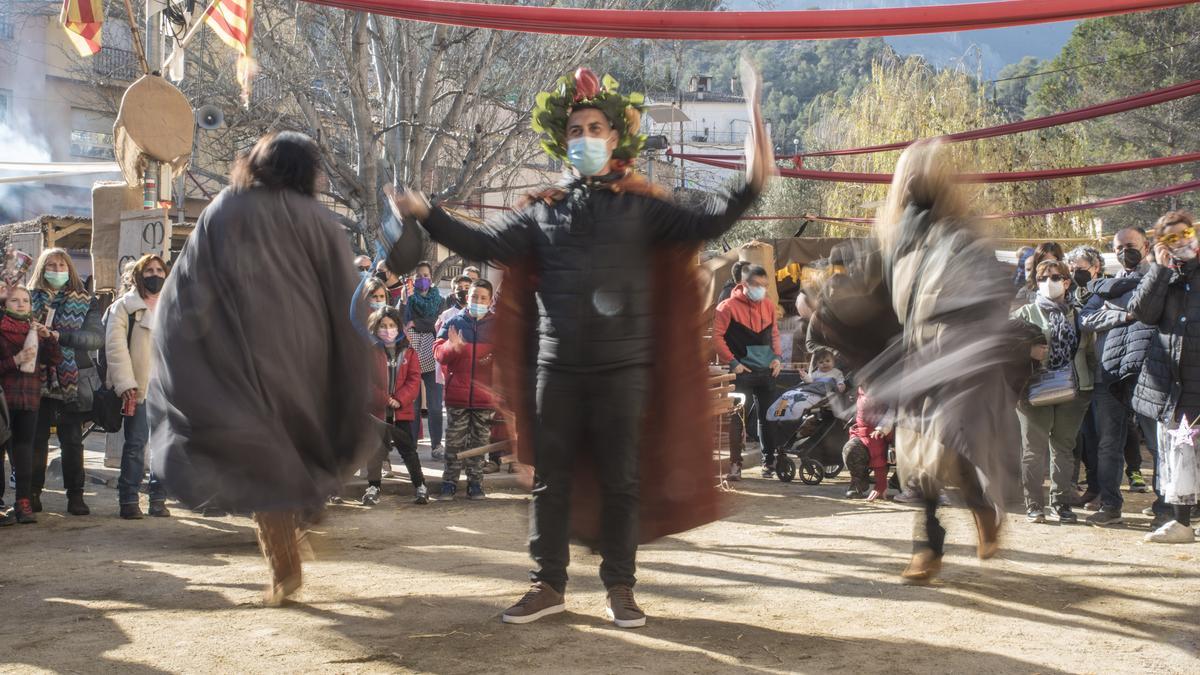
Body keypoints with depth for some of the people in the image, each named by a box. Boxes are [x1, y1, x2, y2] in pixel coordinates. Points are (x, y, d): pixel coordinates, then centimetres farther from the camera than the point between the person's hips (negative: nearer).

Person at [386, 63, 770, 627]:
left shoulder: (640, 205, 3)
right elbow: (485, 245, 5)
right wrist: (427, 215, -5)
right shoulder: (543, 209, 9)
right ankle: (549, 584, 18)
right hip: (557, 365, 2)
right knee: (551, 479, 8)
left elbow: (700, 227, -8)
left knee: (619, 479, 5)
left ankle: (620, 587, 15)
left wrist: (750, 187, -22)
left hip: (623, 365, -2)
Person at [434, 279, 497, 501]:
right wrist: (451, 347, -20)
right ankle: (449, 482, 8)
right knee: (454, 442, 1)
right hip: (457, 394, -1)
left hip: (485, 396, 1)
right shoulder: (453, 322, 5)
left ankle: (475, 483, 16)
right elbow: (438, 352, 1)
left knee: (480, 442, 7)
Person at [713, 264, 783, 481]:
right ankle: (735, 462, 0)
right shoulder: (729, 307, -9)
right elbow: (717, 336, -9)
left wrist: (777, 357, 5)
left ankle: (769, 461, 20)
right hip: (742, 372, -5)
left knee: (767, 418, 10)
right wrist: (732, 362, -13)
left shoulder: (768, 305, 9)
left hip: (767, 371, 5)